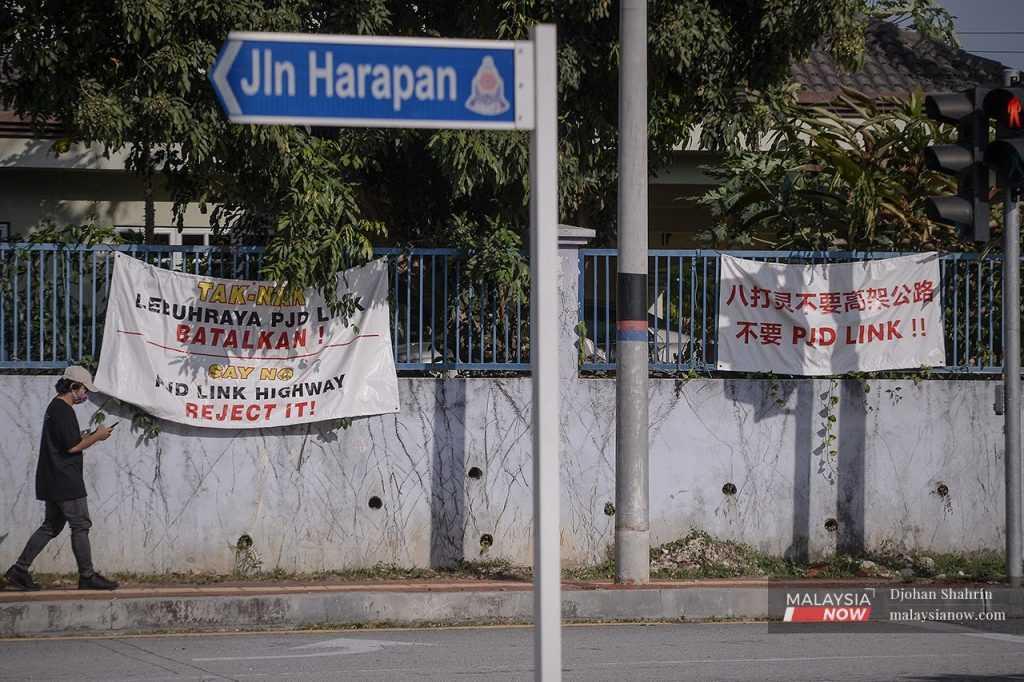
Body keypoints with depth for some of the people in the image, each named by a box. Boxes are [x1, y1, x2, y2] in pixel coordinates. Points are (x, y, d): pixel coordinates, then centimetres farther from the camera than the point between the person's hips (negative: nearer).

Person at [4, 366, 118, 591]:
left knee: (51, 526, 12)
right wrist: (97, 437, -6)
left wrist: (88, 437, 14)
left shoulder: (54, 407, 18)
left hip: (52, 481, 10)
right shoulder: (64, 410, -15)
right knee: (80, 526, -4)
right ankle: (87, 576, 0)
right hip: (66, 481, -10)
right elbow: (72, 446, -19)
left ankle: (19, 570, 8)